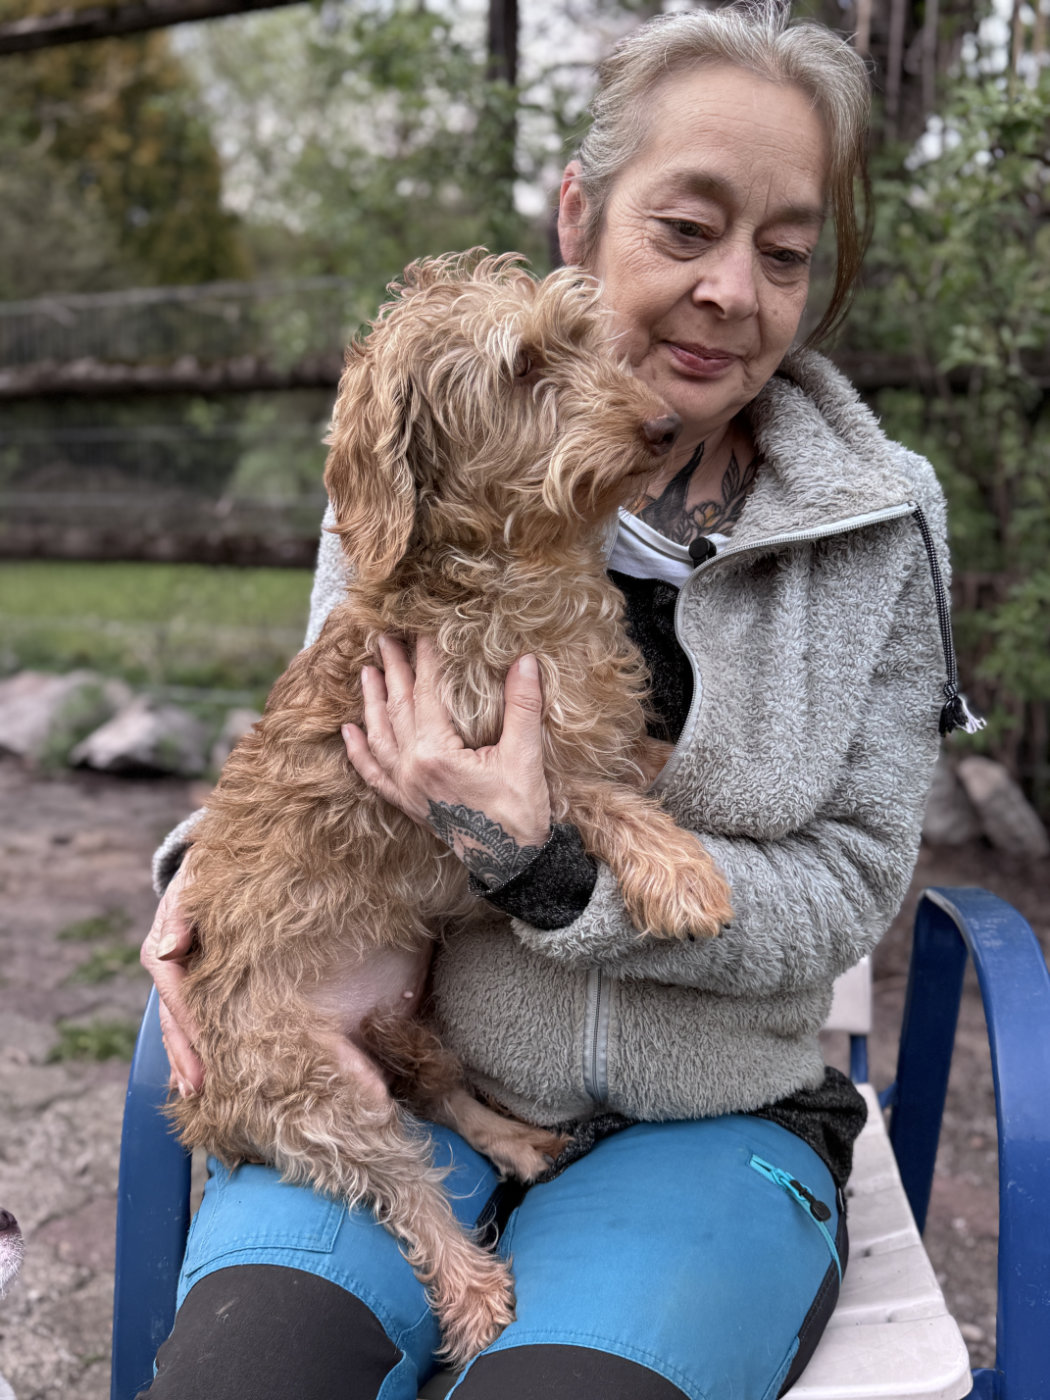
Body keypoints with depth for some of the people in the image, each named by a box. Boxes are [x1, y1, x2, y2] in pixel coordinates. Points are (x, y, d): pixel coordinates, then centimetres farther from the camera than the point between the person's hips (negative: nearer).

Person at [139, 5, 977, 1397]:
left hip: (707, 1121, 0)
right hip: (397, 1066, 1)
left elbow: (848, 889, -8)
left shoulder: (878, 522, -5)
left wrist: (541, 863, -21)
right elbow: (318, 752, 12)